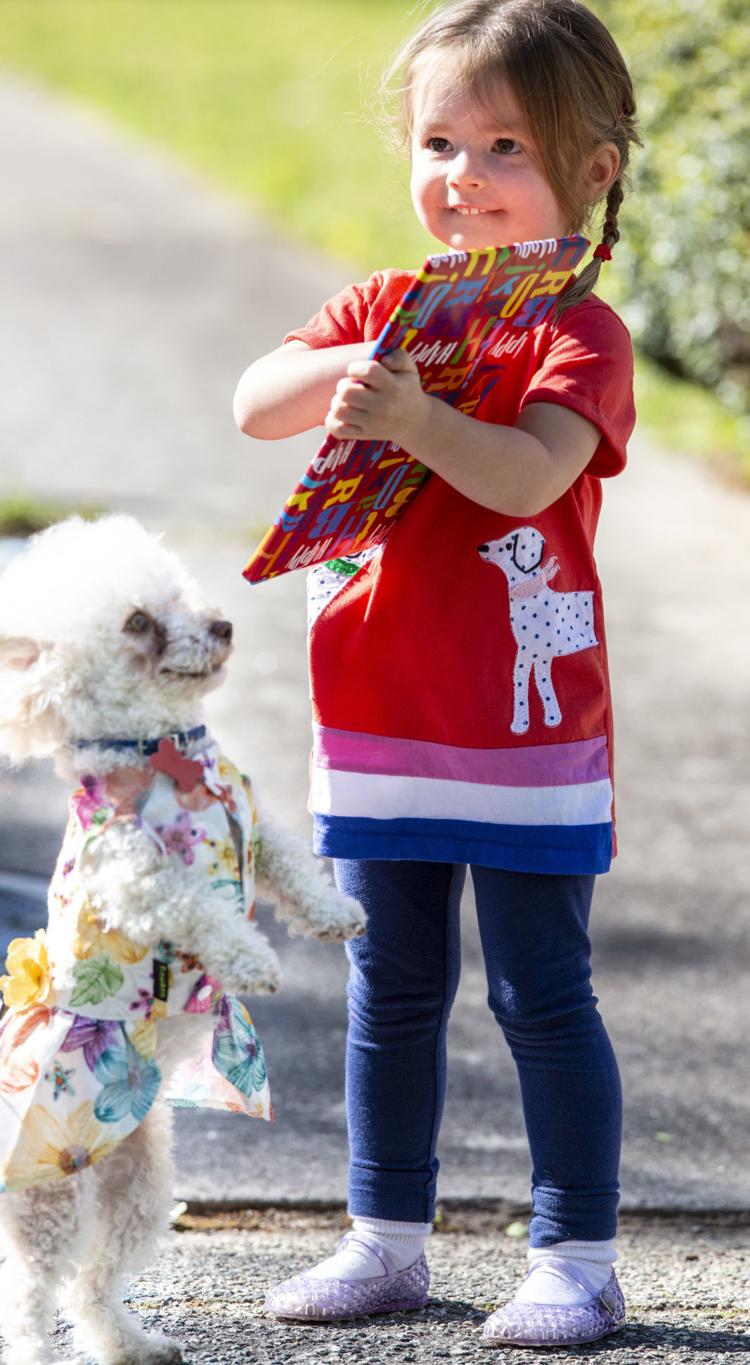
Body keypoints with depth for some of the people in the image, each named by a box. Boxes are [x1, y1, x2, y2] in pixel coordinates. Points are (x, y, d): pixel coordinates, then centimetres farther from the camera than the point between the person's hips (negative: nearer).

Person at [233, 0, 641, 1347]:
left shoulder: (577, 333, -9)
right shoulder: (385, 306, 8)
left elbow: (529, 474, -26)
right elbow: (253, 403, -4)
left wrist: (416, 417, -41)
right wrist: (343, 373, -23)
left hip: (525, 732, -5)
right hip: (378, 726, 6)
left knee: (542, 994, 0)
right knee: (391, 990, 14)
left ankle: (575, 1260, 8)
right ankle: (386, 1238, 25)